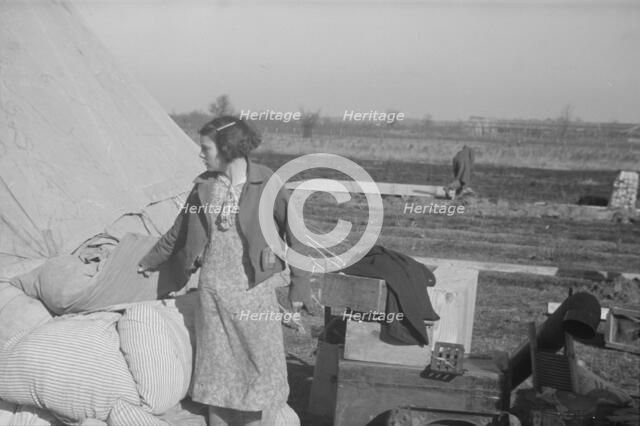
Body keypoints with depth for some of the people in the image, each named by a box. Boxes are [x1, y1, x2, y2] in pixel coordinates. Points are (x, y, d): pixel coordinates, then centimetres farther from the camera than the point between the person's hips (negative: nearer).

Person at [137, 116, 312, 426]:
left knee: (262, 363, 3)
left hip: (254, 288, -4)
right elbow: (179, 231, 17)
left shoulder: (267, 184, -11)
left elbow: (294, 234, -6)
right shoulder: (205, 185, 4)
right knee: (216, 365, 14)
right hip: (212, 287, 5)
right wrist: (149, 261, 26)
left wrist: (299, 286, -6)